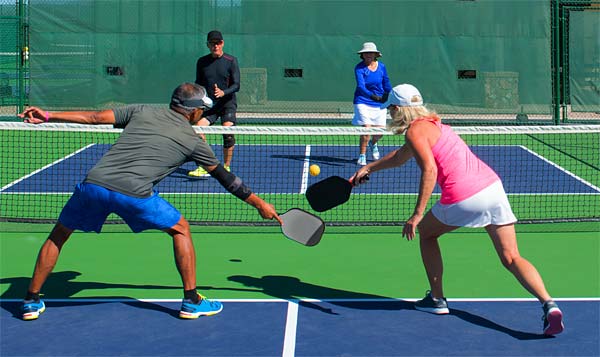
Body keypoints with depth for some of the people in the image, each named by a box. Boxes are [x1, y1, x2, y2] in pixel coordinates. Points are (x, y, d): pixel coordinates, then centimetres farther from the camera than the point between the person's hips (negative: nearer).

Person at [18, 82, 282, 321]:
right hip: (134, 193, -3)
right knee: (180, 230, 20)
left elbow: (94, 117, 16)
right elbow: (225, 178, 24)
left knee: (58, 235, 25)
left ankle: (32, 301, 27)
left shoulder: (142, 112, 21)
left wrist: (48, 117, 23)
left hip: (93, 183, 3)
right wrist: (259, 203, 34)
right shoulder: (192, 141, 16)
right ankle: (191, 301, 19)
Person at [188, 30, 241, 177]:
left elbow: (236, 85, -8)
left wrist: (223, 92, -26)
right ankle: (203, 168, -10)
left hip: (227, 104, -3)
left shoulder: (231, 61, -3)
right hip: (209, 104, 3)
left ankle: (226, 168, -5)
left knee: (228, 133, -21)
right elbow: (198, 84, 16)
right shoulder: (202, 62, 8)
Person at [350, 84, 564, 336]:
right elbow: (400, 157, 44)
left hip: (463, 198, -7)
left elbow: (430, 169, -16)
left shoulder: (415, 130, -1)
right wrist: (368, 168, 52)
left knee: (426, 233, 22)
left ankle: (437, 299, 26)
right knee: (512, 258, 2)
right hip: (492, 185, 8)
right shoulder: (431, 123, 27)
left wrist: (417, 214, -17)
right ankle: (548, 304, -19)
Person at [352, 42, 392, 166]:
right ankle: (362, 155, 4)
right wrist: (374, 96, -38)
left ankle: (373, 144, 39)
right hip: (363, 102, -4)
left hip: (379, 104, 4)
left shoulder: (381, 67, 2)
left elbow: (387, 84, 13)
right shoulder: (359, 68, -11)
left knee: (379, 132, 2)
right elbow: (361, 87, -24)